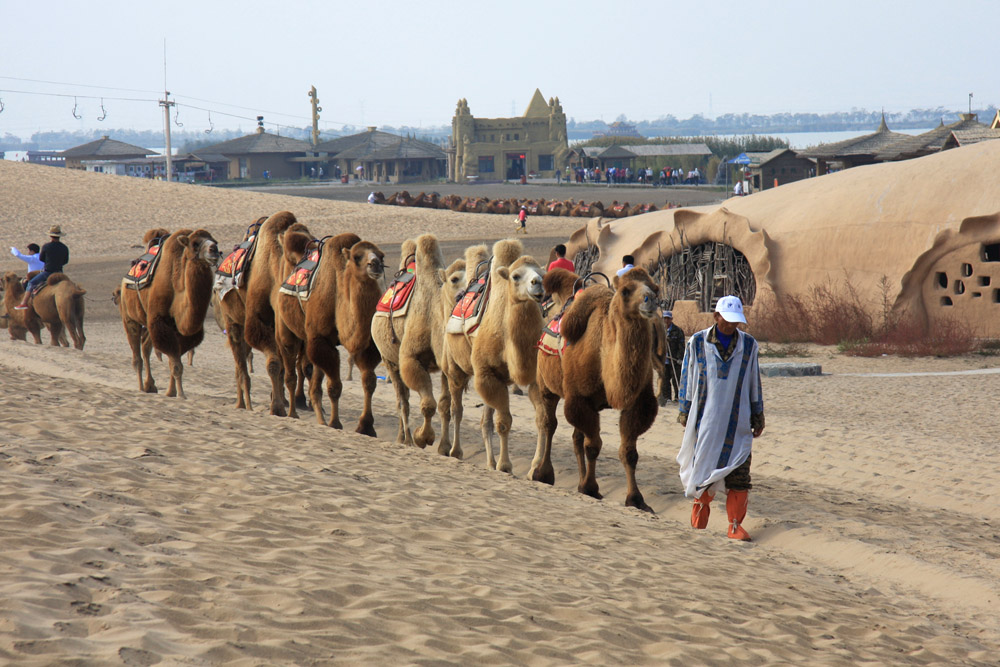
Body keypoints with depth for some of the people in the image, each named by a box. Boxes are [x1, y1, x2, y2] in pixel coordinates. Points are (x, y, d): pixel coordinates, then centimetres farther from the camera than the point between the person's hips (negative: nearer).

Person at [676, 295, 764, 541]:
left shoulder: (748, 345, 6)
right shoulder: (697, 343, 1)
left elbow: (754, 382, 13)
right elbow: (687, 380, 7)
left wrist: (758, 416, 14)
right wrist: (684, 413, 6)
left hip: (737, 422, 1)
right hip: (706, 419, -1)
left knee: (738, 474, -4)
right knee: (705, 466, 2)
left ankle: (735, 525, 2)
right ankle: (700, 506, 25)